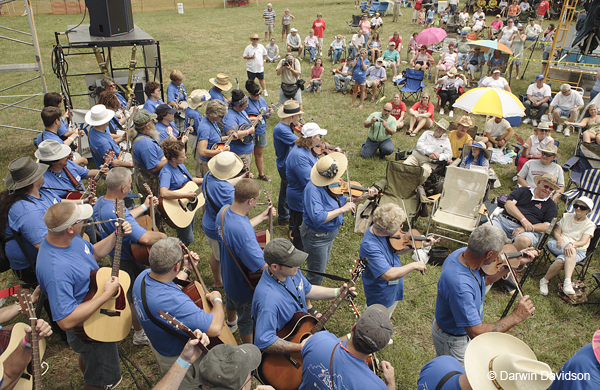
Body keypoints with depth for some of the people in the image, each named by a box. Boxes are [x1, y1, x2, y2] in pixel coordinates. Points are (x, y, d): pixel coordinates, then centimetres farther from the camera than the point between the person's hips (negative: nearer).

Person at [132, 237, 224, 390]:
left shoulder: (144, 275, -16)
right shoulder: (173, 302, -46)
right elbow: (215, 328, -46)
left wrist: (186, 269, 8)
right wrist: (217, 300, -28)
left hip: (159, 344, 8)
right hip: (179, 359, -8)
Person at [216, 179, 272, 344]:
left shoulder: (224, 211, -16)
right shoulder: (243, 232, -44)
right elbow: (262, 265, -38)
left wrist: (262, 217, 7)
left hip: (228, 275, 9)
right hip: (243, 285, -9)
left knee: (231, 300, 39)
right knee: (247, 319, 20)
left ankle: (231, 321, 70)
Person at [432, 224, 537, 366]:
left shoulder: (462, 253, -16)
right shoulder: (460, 286, -44)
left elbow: (485, 279, 7)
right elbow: (477, 333, -39)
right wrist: (515, 317, -32)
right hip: (454, 341, -8)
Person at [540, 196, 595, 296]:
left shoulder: (589, 225, 4)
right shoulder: (566, 216, 15)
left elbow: (583, 242, -12)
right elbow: (556, 231, 8)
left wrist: (571, 244, -34)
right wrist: (560, 239, -16)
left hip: (578, 251, -1)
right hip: (558, 245, 1)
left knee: (561, 261, -37)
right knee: (571, 251, -37)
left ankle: (545, 280, -33)